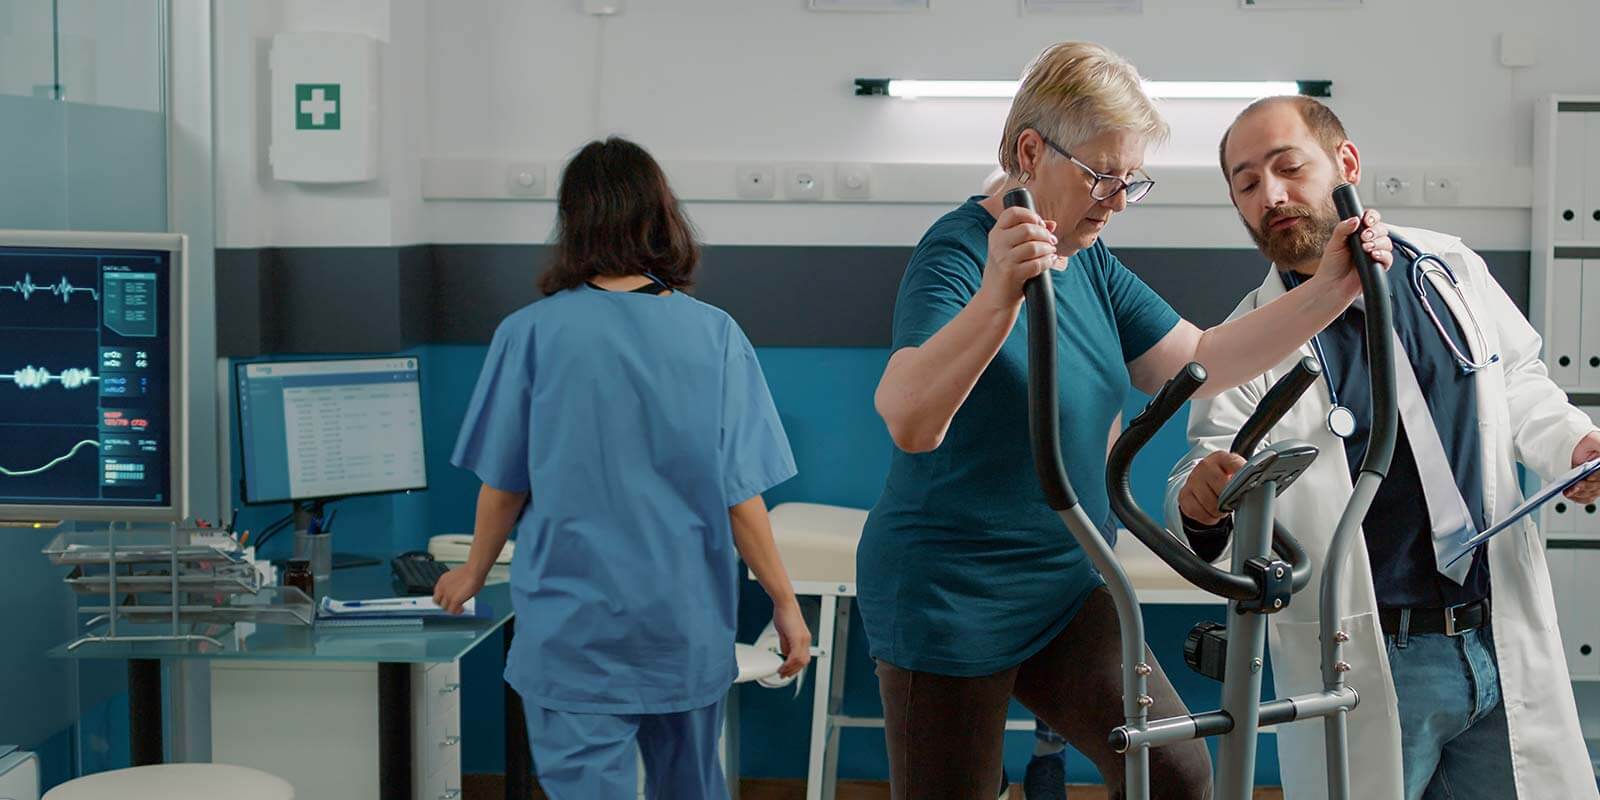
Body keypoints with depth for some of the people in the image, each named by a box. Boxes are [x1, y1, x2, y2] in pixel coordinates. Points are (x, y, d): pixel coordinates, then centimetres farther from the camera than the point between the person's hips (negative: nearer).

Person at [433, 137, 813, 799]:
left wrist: (474, 573, 18)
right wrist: (784, 601, 4)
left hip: (575, 630, -2)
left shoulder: (531, 334, -8)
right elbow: (739, 494, -7)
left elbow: (504, 484, 0)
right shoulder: (714, 335, -6)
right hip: (689, 623, 2)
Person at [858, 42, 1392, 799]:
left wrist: (1330, 289, -4)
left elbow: (1201, 360, 8)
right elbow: (909, 418, -35)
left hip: (1064, 589, 8)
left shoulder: (1089, 263, 8)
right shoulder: (960, 249, -19)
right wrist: (999, 295, -51)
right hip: (951, 599, -7)